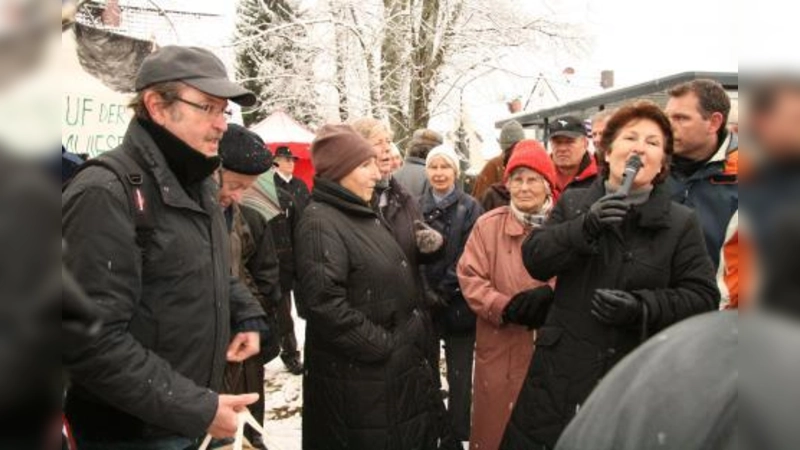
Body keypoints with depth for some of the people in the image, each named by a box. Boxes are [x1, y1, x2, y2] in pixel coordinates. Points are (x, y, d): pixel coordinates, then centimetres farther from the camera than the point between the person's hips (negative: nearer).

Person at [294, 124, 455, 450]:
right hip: (357, 380, -9)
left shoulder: (366, 216, 14)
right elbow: (324, 304, -26)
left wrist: (418, 332, 10)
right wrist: (386, 347, -19)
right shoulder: (320, 223, -17)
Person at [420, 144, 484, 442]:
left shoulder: (469, 207, 0)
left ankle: (459, 434, 20)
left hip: (458, 303, -2)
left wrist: (445, 290, -13)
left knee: (459, 374, 6)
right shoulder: (417, 207, 7)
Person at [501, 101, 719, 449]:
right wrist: (584, 227, -22)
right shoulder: (573, 203, 5)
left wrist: (642, 307, -20)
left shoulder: (681, 222, 1)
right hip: (561, 368, 1)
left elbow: (702, 297, -3)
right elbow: (534, 261, -6)